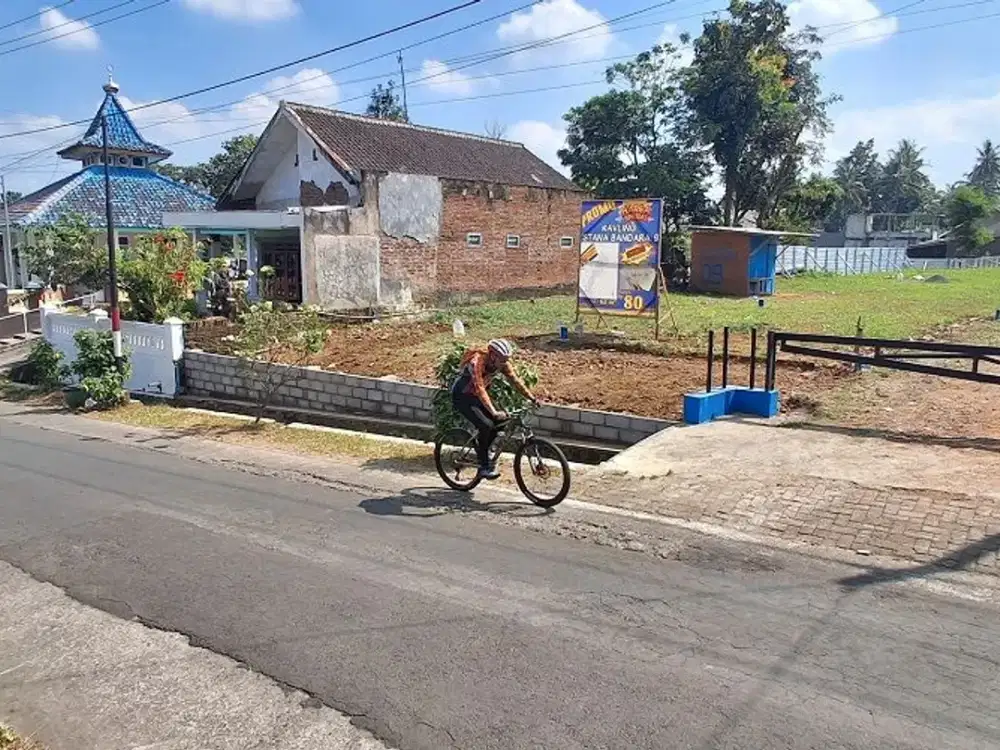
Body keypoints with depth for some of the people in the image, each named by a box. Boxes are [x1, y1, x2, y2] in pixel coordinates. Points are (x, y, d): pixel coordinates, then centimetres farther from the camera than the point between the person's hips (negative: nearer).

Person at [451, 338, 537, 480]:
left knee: (501, 421, -8)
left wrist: (532, 398, -20)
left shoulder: (502, 364, -12)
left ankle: (481, 453, 12)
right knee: (486, 425, -24)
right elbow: (480, 389, -40)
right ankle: (484, 466, -12)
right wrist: (493, 412, -49)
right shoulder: (477, 362, -33)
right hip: (462, 397, -7)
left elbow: (515, 380, -9)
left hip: (477, 397, 7)